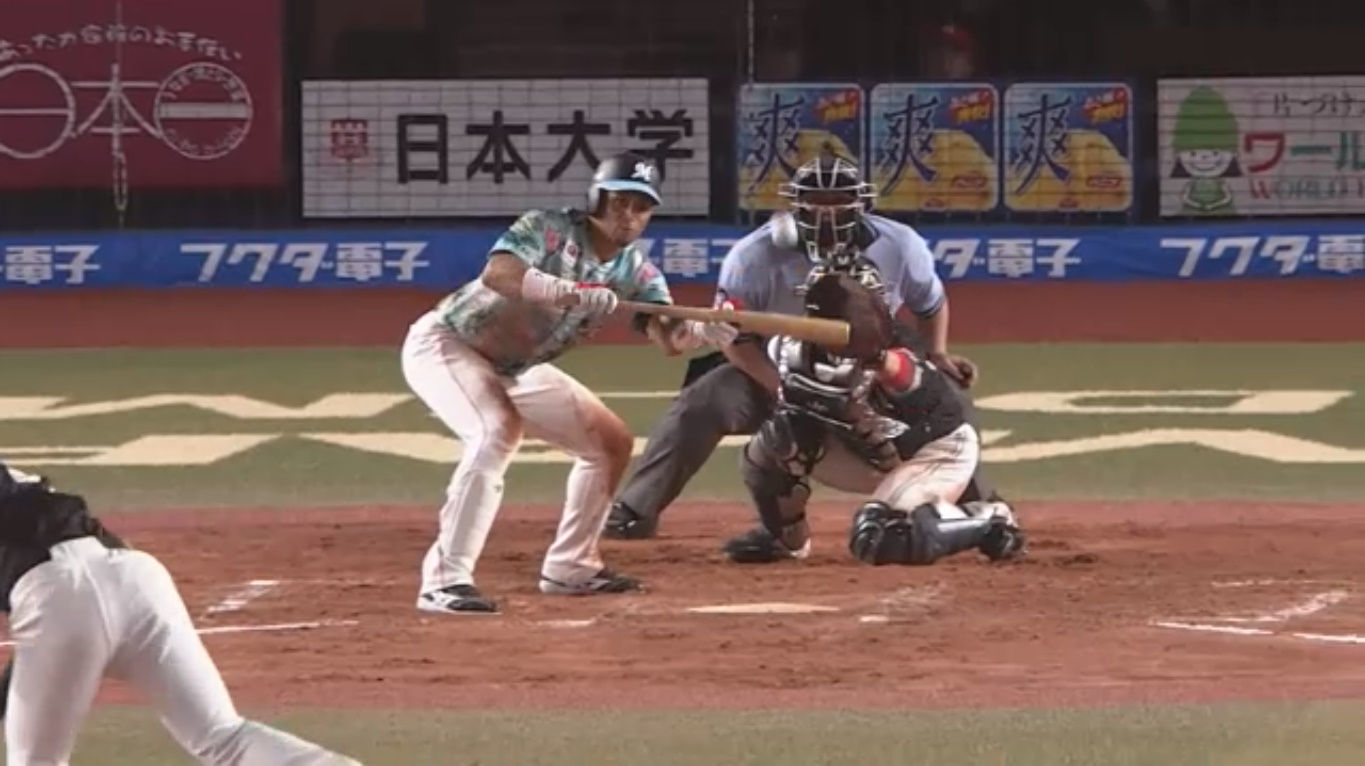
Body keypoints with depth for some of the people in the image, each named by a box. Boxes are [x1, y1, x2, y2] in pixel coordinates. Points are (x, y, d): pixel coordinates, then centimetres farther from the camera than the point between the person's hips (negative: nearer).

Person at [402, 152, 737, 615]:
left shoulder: (636, 272, -5)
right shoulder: (550, 230, -24)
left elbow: (668, 338, -18)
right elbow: (496, 273, -42)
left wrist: (702, 332, -40)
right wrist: (567, 292, -56)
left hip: (515, 369, 8)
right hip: (446, 345, -8)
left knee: (611, 442, 8)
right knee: (497, 433, -33)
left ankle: (569, 567, 22)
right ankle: (445, 581, -35)